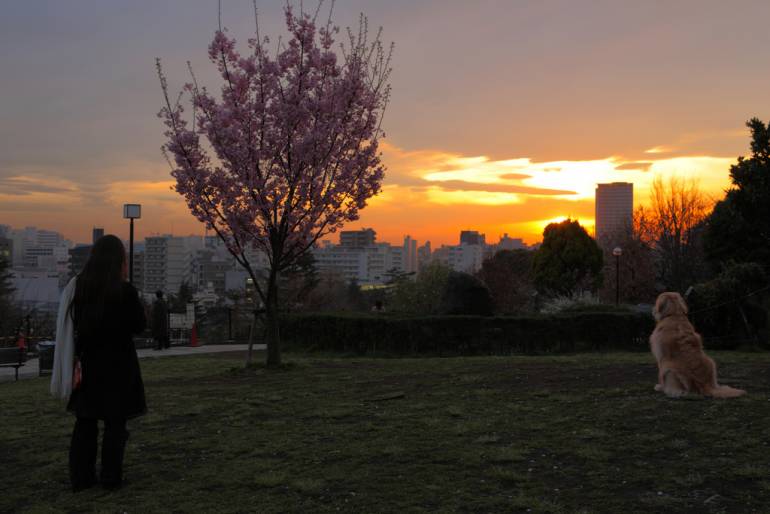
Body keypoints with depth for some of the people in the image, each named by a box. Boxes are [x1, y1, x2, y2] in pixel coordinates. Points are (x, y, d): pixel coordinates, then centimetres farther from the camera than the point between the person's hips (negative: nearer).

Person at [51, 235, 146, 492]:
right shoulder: (125, 291, -15)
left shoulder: (76, 287, -1)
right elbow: (140, 325, -4)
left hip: (86, 363, 4)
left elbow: (71, 326, 4)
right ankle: (110, 477, 8)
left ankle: (81, 476, 15)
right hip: (118, 364, -4)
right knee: (115, 422, 6)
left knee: (85, 421, 12)